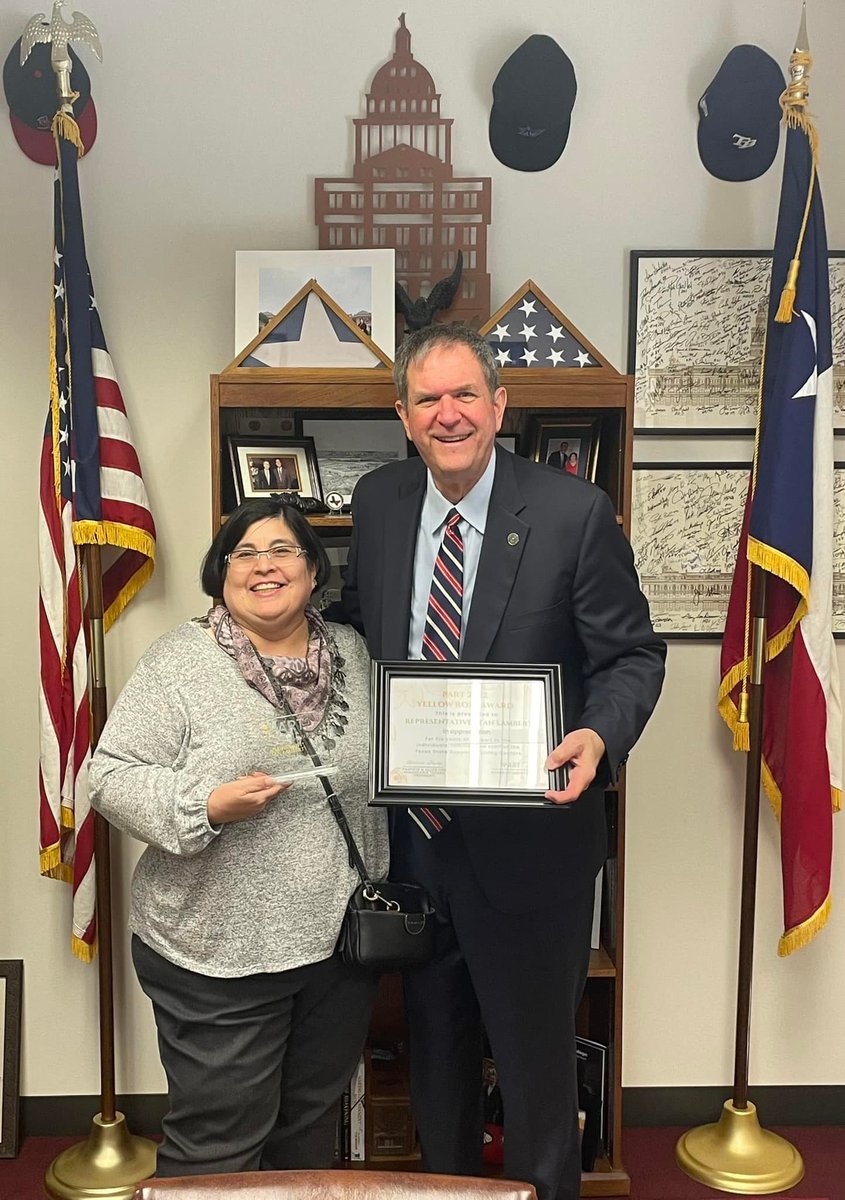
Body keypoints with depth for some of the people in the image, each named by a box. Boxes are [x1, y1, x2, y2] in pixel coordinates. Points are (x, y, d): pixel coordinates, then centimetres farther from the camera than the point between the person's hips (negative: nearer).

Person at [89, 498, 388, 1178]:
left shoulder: (352, 652, 5)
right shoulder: (179, 662, -9)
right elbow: (112, 776, -10)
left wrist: (383, 903, 7)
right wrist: (205, 807, -25)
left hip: (342, 939, 5)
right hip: (218, 953, -4)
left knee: (313, 1126, 20)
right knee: (217, 1144, 9)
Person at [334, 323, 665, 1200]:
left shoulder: (576, 513, -14)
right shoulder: (377, 502, -1)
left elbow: (633, 656, -8)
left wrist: (599, 736, -27)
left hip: (526, 839, -4)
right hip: (413, 833, 5)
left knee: (535, 1056, 16)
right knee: (434, 1053, 25)